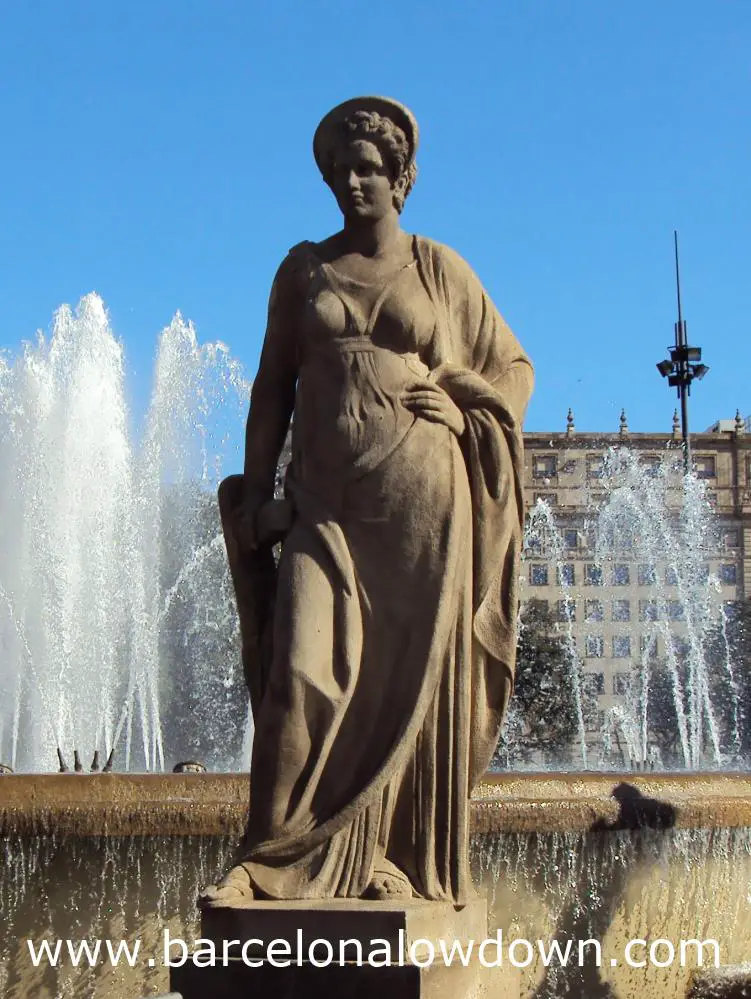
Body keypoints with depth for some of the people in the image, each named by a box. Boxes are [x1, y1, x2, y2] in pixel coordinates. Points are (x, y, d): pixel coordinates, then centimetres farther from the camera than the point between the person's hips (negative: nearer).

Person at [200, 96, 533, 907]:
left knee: (412, 678, -2)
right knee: (307, 672, -10)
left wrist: (456, 399, -4)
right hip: (326, 498, 1)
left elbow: (514, 366, 15)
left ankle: (405, 863, 6)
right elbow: (273, 384, 11)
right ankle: (274, 861, -8)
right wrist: (257, 492, 2)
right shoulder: (303, 269, 14)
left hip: (420, 497, -1)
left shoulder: (439, 268, 10)